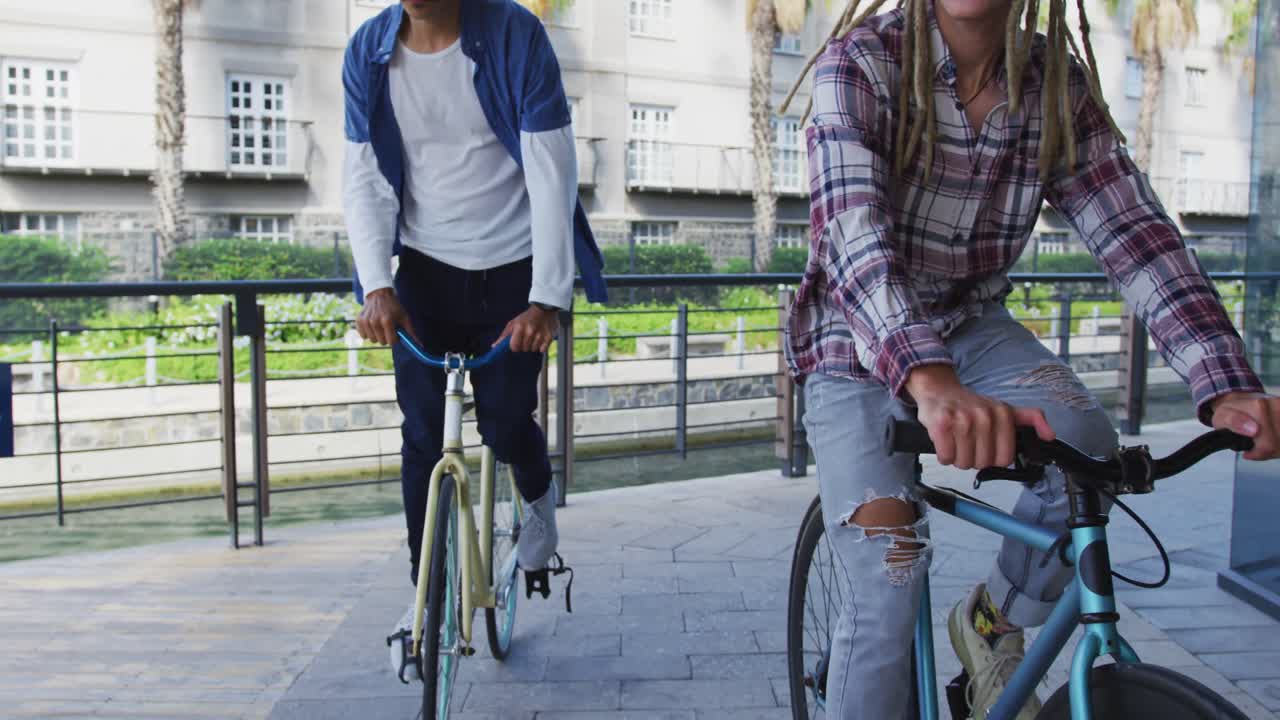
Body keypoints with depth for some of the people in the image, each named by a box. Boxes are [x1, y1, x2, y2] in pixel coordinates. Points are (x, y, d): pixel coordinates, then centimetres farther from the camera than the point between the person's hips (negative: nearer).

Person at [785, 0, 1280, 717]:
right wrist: (930, 381, -53)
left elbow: (1135, 230, -17)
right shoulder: (863, 59, -20)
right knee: (889, 578, -19)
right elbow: (852, 228, -36)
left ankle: (995, 623, 2)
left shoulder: (1062, 88, -8)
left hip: (971, 326, 4)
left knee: (1085, 443, -26)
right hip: (860, 342, -3)